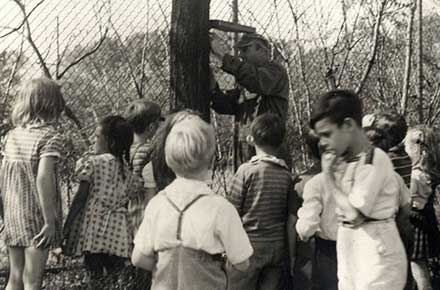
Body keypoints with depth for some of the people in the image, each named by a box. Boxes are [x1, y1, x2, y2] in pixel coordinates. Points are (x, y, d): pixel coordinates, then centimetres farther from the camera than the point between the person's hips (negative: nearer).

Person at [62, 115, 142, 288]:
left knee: (96, 279, 0)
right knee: (113, 270, 9)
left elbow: (80, 198, -7)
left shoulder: (92, 163, -6)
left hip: (93, 230, -4)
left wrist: (66, 228, -2)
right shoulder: (127, 170, 8)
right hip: (117, 233, 4)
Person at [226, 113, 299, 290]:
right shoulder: (287, 175, 1)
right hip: (278, 248, 3)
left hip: (249, 244, -3)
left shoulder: (247, 170, -8)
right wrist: (291, 254, 11)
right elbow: (292, 219, 3)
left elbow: (233, 213, -7)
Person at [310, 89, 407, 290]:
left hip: (376, 254, -8)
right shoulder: (343, 161, 9)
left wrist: (328, 176, -10)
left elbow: (354, 212, -19)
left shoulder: (375, 160, -15)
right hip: (350, 253, 8)